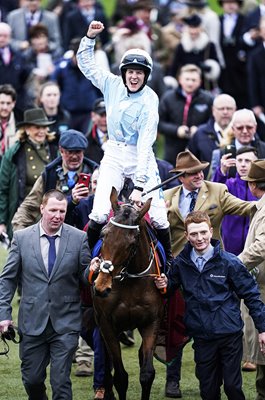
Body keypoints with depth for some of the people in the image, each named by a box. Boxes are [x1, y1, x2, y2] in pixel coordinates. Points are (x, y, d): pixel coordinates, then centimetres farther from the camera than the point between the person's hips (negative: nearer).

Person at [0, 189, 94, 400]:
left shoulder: (79, 238, 0)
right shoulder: (22, 238, 2)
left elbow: (85, 277, 4)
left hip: (65, 324, -1)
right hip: (32, 321, 1)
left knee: (61, 381, -5)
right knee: (32, 379, 11)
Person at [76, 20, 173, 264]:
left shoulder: (149, 101, -18)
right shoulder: (113, 85, -3)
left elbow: (145, 143, -24)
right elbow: (86, 63, 11)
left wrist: (139, 185, -30)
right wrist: (90, 37, -7)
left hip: (140, 157, -3)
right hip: (114, 154, 3)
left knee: (158, 216, -11)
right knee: (99, 213, -13)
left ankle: (168, 261, 10)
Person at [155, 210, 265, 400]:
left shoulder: (229, 262, -7)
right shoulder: (181, 263, 1)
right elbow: (171, 287, 18)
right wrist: (164, 284, -6)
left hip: (230, 334, -3)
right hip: (202, 337, 3)